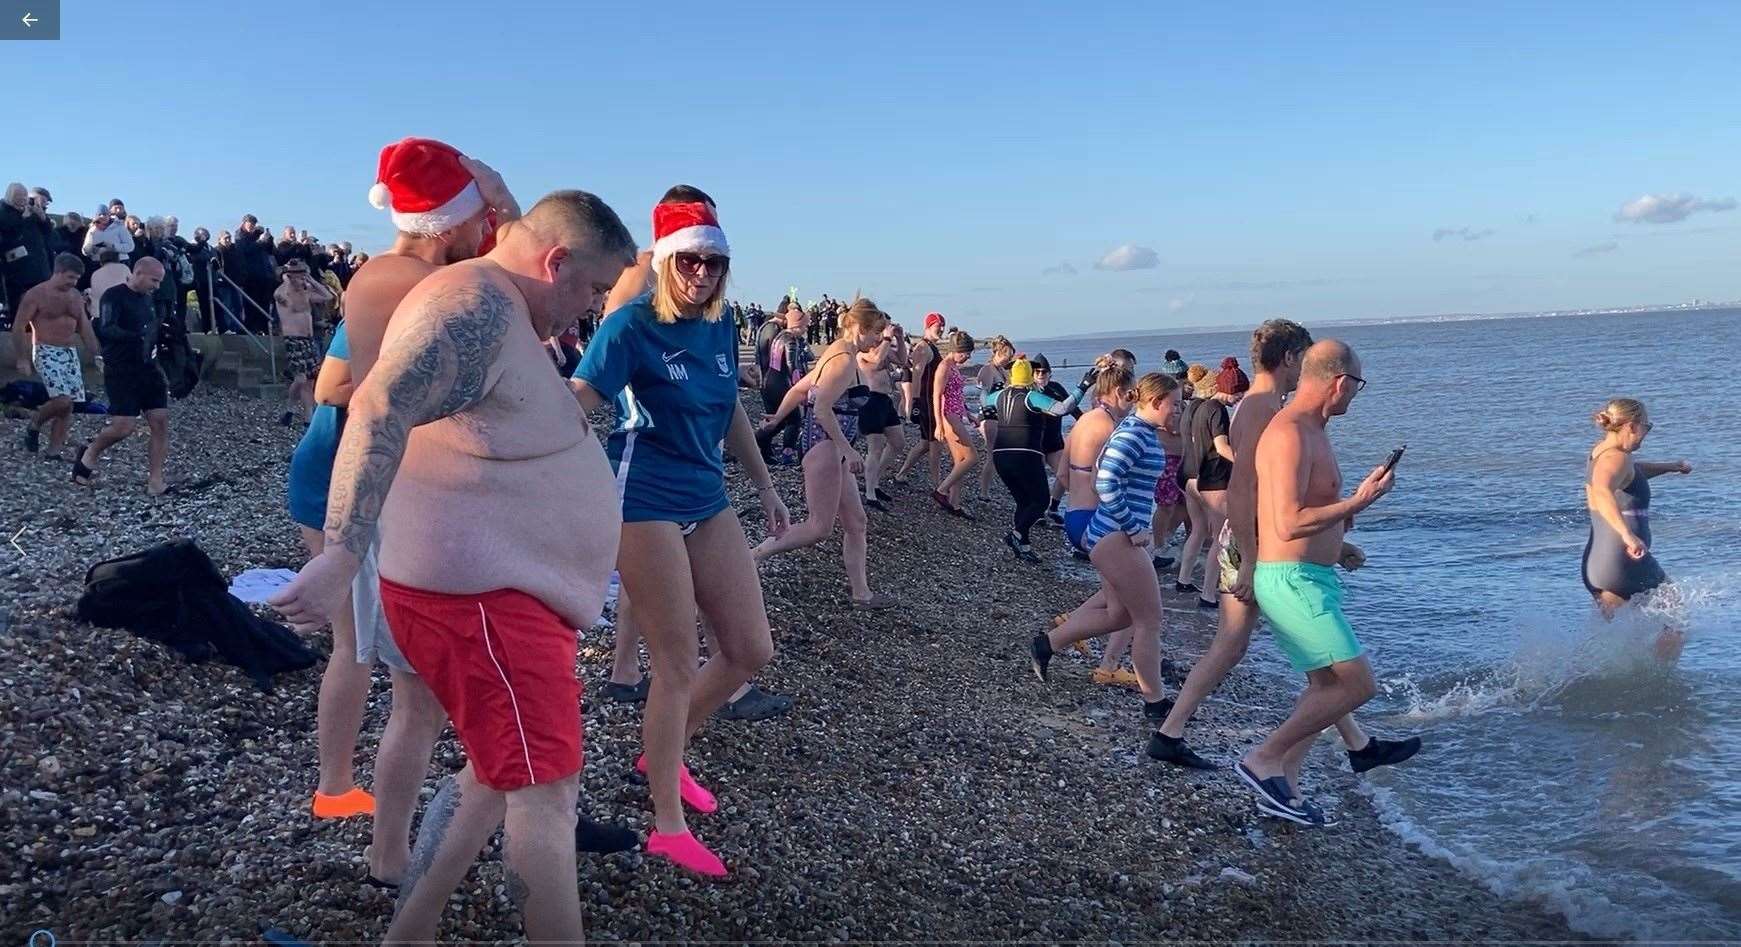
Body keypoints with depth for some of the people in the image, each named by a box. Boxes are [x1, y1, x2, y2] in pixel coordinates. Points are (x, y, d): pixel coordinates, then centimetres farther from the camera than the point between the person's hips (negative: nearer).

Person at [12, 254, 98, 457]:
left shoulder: (76, 296, 11)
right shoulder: (37, 294, -7)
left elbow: (85, 329, 17)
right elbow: (18, 328, -7)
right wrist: (22, 359, -11)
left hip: (70, 354, 6)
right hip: (46, 353, -6)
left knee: (67, 407, 0)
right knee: (62, 399, -20)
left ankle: (54, 453, 6)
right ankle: (34, 425, 9)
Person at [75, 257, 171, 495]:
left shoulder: (146, 298, 14)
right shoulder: (114, 296, -10)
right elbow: (106, 330, -23)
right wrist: (138, 337, -35)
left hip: (147, 369, 7)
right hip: (121, 371, -7)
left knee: (161, 422, -3)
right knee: (123, 426, -11)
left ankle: (155, 482, -1)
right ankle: (90, 454, 20)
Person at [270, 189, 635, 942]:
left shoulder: (502, 310, 15)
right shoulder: (478, 303, -19)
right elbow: (379, 413, -29)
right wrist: (342, 559, -35)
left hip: (501, 588, 11)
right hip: (478, 595, -11)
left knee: (498, 771, 19)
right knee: (544, 791, -6)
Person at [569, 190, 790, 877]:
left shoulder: (720, 327, 6)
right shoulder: (631, 325, -13)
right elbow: (577, 402, -23)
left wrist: (765, 485, 24)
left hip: (707, 500, 7)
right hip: (645, 503, -7)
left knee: (752, 651, 8)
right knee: (678, 665, -4)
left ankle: (664, 753, 31)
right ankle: (667, 826, 11)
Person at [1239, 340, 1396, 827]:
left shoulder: (1309, 431, 15)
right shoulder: (1290, 433, -18)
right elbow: (1289, 524, -25)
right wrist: (1359, 502, -19)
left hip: (1309, 577, 11)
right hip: (1293, 580, -11)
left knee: (1326, 685, 15)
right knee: (1357, 683, -9)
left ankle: (1282, 786, 19)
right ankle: (1265, 759, -2)